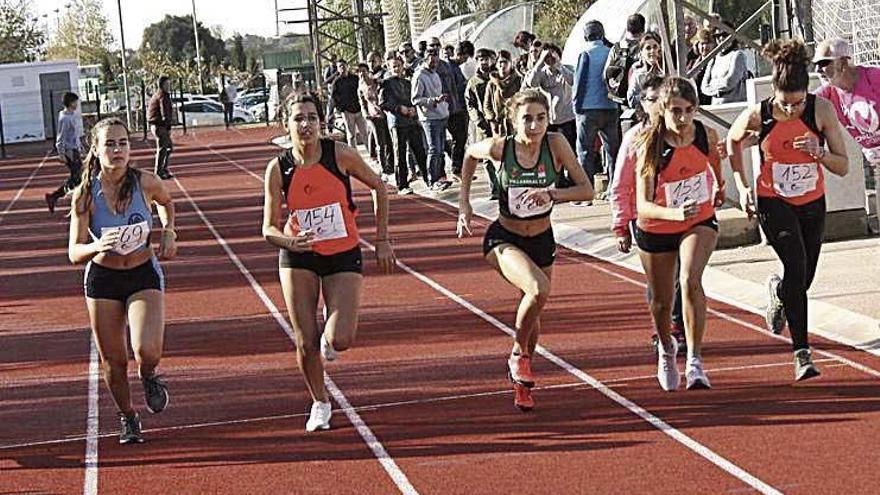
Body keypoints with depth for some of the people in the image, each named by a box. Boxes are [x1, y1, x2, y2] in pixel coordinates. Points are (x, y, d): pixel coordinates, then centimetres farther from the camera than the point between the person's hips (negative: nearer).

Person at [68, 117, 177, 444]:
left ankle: (149, 377, 17)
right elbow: (74, 253, -15)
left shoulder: (146, 183, -13)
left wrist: (168, 231, -2)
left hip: (144, 275, 0)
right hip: (102, 280, 1)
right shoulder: (85, 194, -15)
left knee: (147, 351, -21)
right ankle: (128, 418, 34)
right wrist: (97, 247, -35)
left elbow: (166, 202, 14)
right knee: (113, 361, 7)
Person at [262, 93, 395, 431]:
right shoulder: (279, 168, -10)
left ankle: (329, 334, 23)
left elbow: (378, 187, 2)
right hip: (298, 258, 1)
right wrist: (290, 242, -28)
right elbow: (269, 229, -5)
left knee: (340, 341, -15)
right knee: (305, 343, -1)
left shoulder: (340, 155, -13)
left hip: (344, 255, -1)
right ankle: (320, 404, 25)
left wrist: (382, 240, 2)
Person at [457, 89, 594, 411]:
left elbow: (586, 190, -18)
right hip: (504, 240, -3)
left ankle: (520, 380, 44)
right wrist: (464, 203, 2)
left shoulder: (555, 144, -17)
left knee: (533, 313, 17)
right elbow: (470, 155, 5)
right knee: (538, 290, -31)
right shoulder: (500, 148, -18)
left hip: (542, 240, 3)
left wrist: (551, 195, -33)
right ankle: (519, 353, -3)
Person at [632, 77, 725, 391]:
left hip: (700, 222, 1)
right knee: (662, 300, 15)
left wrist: (719, 189, 28)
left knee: (690, 279, -27)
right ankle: (666, 348, 48)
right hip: (656, 229, -1)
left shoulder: (706, 135, -17)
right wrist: (676, 213, -53)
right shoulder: (650, 146, -27)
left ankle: (694, 362, -24)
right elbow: (643, 205, -34)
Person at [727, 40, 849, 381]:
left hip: (813, 203, 3)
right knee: (797, 268, -22)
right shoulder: (758, 116, -18)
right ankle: (802, 352, -15)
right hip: (773, 202, -3)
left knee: (803, 280, 12)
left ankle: (777, 291, 51)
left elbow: (842, 167, -12)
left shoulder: (822, 110, -16)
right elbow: (733, 141, 6)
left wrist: (818, 152, -31)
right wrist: (741, 185, 1)